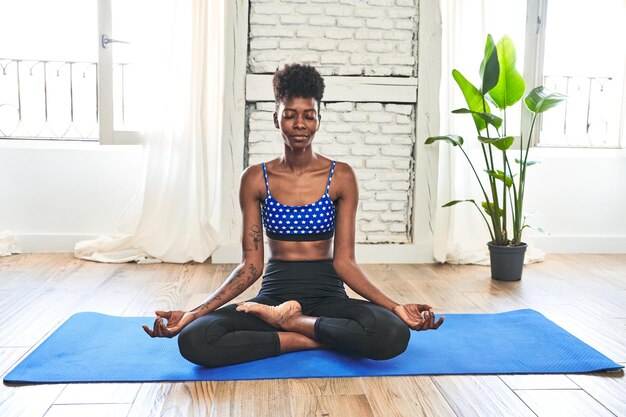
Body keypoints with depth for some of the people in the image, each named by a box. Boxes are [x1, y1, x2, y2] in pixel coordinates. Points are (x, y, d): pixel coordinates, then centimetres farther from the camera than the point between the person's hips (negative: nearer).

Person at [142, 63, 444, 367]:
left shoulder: (341, 177, -1)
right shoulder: (255, 179, 1)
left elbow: (344, 261, -2)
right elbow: (251, 265, 0)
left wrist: (396, 307, -15)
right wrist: (195, 313, -11)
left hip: (327, 296, 0)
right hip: (274, 293, 1)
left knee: (394, 334, -32)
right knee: (193, 340, -27)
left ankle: (291, 321, -10)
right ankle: (315, 340, -13)